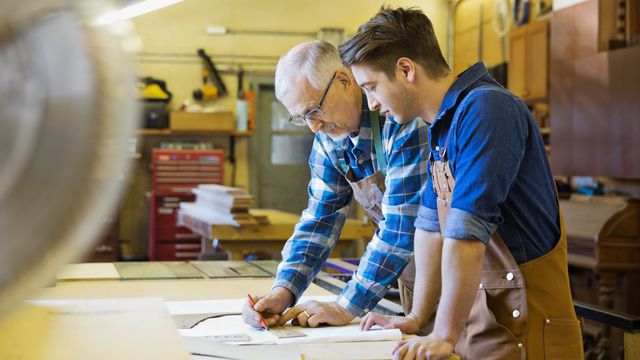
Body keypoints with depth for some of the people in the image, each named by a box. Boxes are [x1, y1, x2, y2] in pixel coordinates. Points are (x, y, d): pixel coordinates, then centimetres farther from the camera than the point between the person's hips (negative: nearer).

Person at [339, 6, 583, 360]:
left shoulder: (485, 109, -19)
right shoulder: (442, 123, 10)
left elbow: (467, 231, -25)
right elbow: (432, 224, 12)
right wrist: (417, 317, 10)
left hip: (524, 330, -8)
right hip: (477, 325, 8)